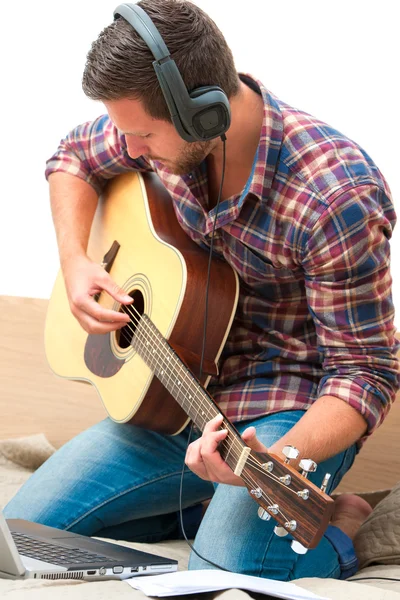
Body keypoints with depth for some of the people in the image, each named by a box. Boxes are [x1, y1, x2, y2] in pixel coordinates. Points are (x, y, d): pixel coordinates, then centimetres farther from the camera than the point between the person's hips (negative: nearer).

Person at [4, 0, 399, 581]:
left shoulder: (336, 196, -28)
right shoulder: (168, 129, -8)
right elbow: (73, 158, 15)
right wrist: (75, 262, -3)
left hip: (291, 414, -6)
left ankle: (332, 530, 1)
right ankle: (200, 507, 15)